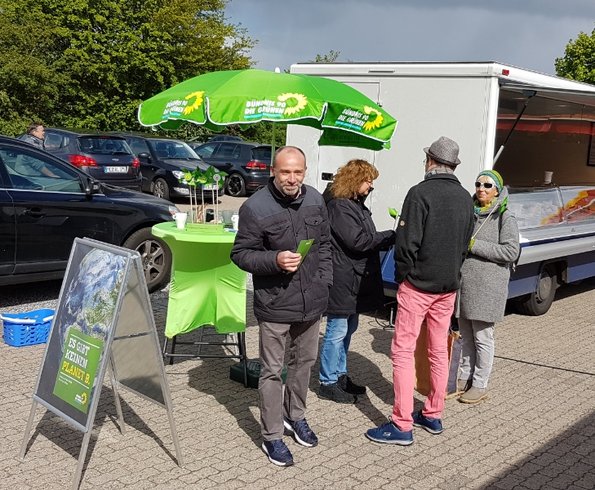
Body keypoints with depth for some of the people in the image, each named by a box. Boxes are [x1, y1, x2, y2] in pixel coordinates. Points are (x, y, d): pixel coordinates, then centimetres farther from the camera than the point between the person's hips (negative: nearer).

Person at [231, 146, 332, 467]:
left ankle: (295, 416, 43)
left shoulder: (316, 200, 1)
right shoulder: (255, 208, -16)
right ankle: (272, 436, 18)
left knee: (304, 361, 21)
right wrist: (274, 260, -26)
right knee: (272, 371, 4)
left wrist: (324, 281, 6)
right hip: (275, 305, -5)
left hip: (312, 302, 6)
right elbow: (240, 254, -11)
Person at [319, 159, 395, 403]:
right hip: (342, 280, -11)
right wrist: (391, 236, -16)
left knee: (348, 328, 18)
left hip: (355, 279, 11)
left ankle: (340, 375, 31)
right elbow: (357, 241, -23)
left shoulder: (356, 204, 17)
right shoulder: (339, 206, -16)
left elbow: (368, 240, 18)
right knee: (337, 331, -2)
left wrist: (388, 240, 1)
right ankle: (328, 383, 8)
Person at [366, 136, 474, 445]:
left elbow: (407, 243, -18)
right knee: (439, 351, 15)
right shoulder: (465, 198, 6)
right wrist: (451, 273, 17)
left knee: (403, 352, -1)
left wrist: (401, 277, -4)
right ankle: (433, 416, 26)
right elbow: (465, 244, 12)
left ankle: (402, 426, -1)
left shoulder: (420, 193, -15)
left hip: (418, 285, -7)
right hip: (449, 287, 7)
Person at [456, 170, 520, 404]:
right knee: (466, 335, 15)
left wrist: (475, 245, -17)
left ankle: (480, 385, 13)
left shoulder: (505, 217, -6)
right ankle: (465, 377, 27)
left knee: (482, 337, 2)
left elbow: (511, 251, -15)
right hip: (463, 284, 5)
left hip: (487, 287, -5)